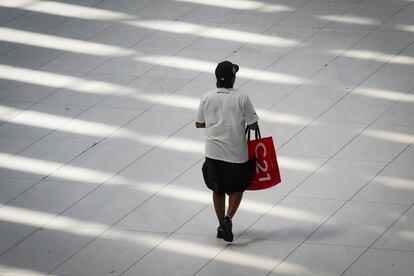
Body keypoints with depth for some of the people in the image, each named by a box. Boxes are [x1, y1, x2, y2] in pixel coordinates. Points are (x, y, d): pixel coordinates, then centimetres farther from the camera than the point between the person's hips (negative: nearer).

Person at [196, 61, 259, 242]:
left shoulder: (207, 97, -5)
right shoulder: (241, 98, -13)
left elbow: (199, 124, 4)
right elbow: (253, 125, -10)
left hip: (213, 152, 2)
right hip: (236, 153, -2)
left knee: (217, 190, 17)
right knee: (237, 188, 16)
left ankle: (222, 226, 20)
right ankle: (228, 218, -4)